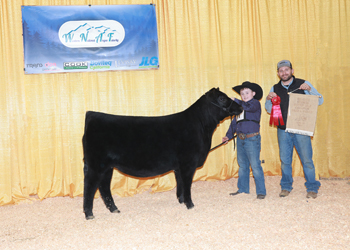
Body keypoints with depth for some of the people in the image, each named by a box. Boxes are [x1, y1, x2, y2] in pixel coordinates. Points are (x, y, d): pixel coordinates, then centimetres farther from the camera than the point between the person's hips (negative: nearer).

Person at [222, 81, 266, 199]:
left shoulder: (255, 103, -4)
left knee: (255, 166, -7)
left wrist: (235, 101, -22)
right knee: (242, 165, 14)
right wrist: (228, 136, 13)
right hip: (240, 139, 7)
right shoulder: (239, 107, 17)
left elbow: (248, 107, -28)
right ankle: (242, 189, 25)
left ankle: (261, 191, -1)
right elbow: (234, 122, 20)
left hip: (252, 139, -7)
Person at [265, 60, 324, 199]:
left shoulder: (303, 84, 2)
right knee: (285, 160, 8)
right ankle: (286, 187, 22)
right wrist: (268, 99, -5)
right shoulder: (275, 89, 10)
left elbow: (320, 101, 2)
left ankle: (312, 188, 10)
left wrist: (309, 89, -16)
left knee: (307, 159, -2)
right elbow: (269, 110, 16)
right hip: (283, 130, 3)